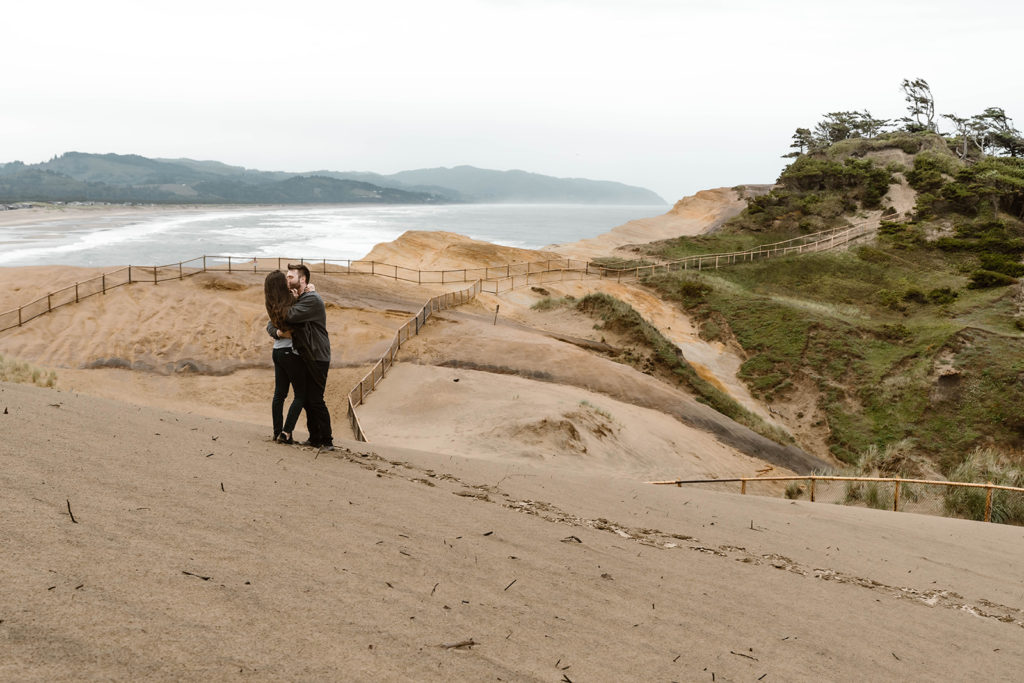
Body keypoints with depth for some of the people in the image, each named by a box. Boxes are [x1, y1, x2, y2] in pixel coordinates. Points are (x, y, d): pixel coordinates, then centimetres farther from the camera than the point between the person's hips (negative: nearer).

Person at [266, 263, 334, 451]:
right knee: (307, 400, 11)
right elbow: (271, 323, 12)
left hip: (317, 359, -9)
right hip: (303, 358, 9)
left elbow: (289, 316, -27)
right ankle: (315, 439, 19)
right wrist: (276, 332, -12)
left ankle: (327, 441, -3)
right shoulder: (295, 301, 14)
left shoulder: (312, 300, -14)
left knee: (315, 399, -10)